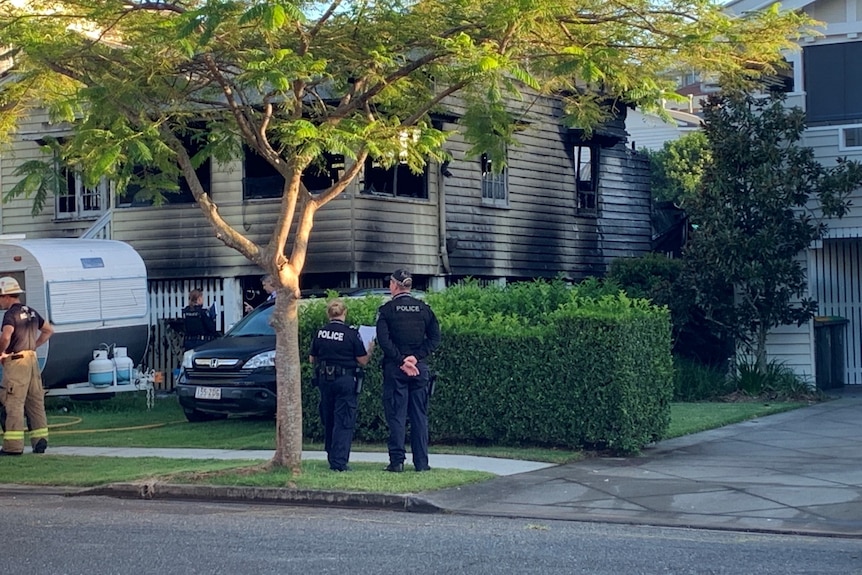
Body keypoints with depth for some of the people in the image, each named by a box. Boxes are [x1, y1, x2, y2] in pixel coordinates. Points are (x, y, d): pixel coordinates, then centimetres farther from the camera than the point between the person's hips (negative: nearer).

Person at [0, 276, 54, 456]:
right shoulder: (31, 312, 14)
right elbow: (48, 330, 24)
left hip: (16, 362, -8)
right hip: (32, 360, 8)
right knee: (35, 401, 10)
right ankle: (40, 440, 10)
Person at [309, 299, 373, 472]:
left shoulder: (320, 333, 0)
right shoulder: (350, 334, -12)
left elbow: (312, 359, 10)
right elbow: (362, 360, -6)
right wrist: (370, 349, 13)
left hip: (324, 379, 4)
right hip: (345, 380, -4)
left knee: (328, 420, 17)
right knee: (344, 422, -2)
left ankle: (332, 458, 27)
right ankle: (339, 462, -9)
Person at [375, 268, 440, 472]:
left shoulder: (386, 310, -3)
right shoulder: (424, 308, 6)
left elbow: (383, 340, -12)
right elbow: (435, 338, 1)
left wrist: (401, 360, -11)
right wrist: (416, 356, -5)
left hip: (394, 368, -3)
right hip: (420, 368, 3)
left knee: (396, 415, 1)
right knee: (420, 415, 7)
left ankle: (397, 461, -1)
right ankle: (421, 462, 6)